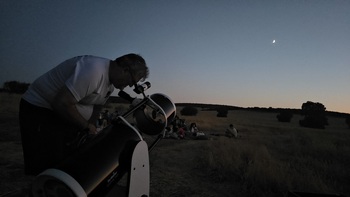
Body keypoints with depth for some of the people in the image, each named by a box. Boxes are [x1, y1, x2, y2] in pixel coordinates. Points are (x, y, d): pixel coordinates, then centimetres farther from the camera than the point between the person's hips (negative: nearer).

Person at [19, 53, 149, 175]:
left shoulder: (111, 83, 1)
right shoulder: (93, 70, -31)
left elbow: (96, 107, 10)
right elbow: (61, 104, -33)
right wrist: (86, 126, -21)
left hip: (65, 114, 9)